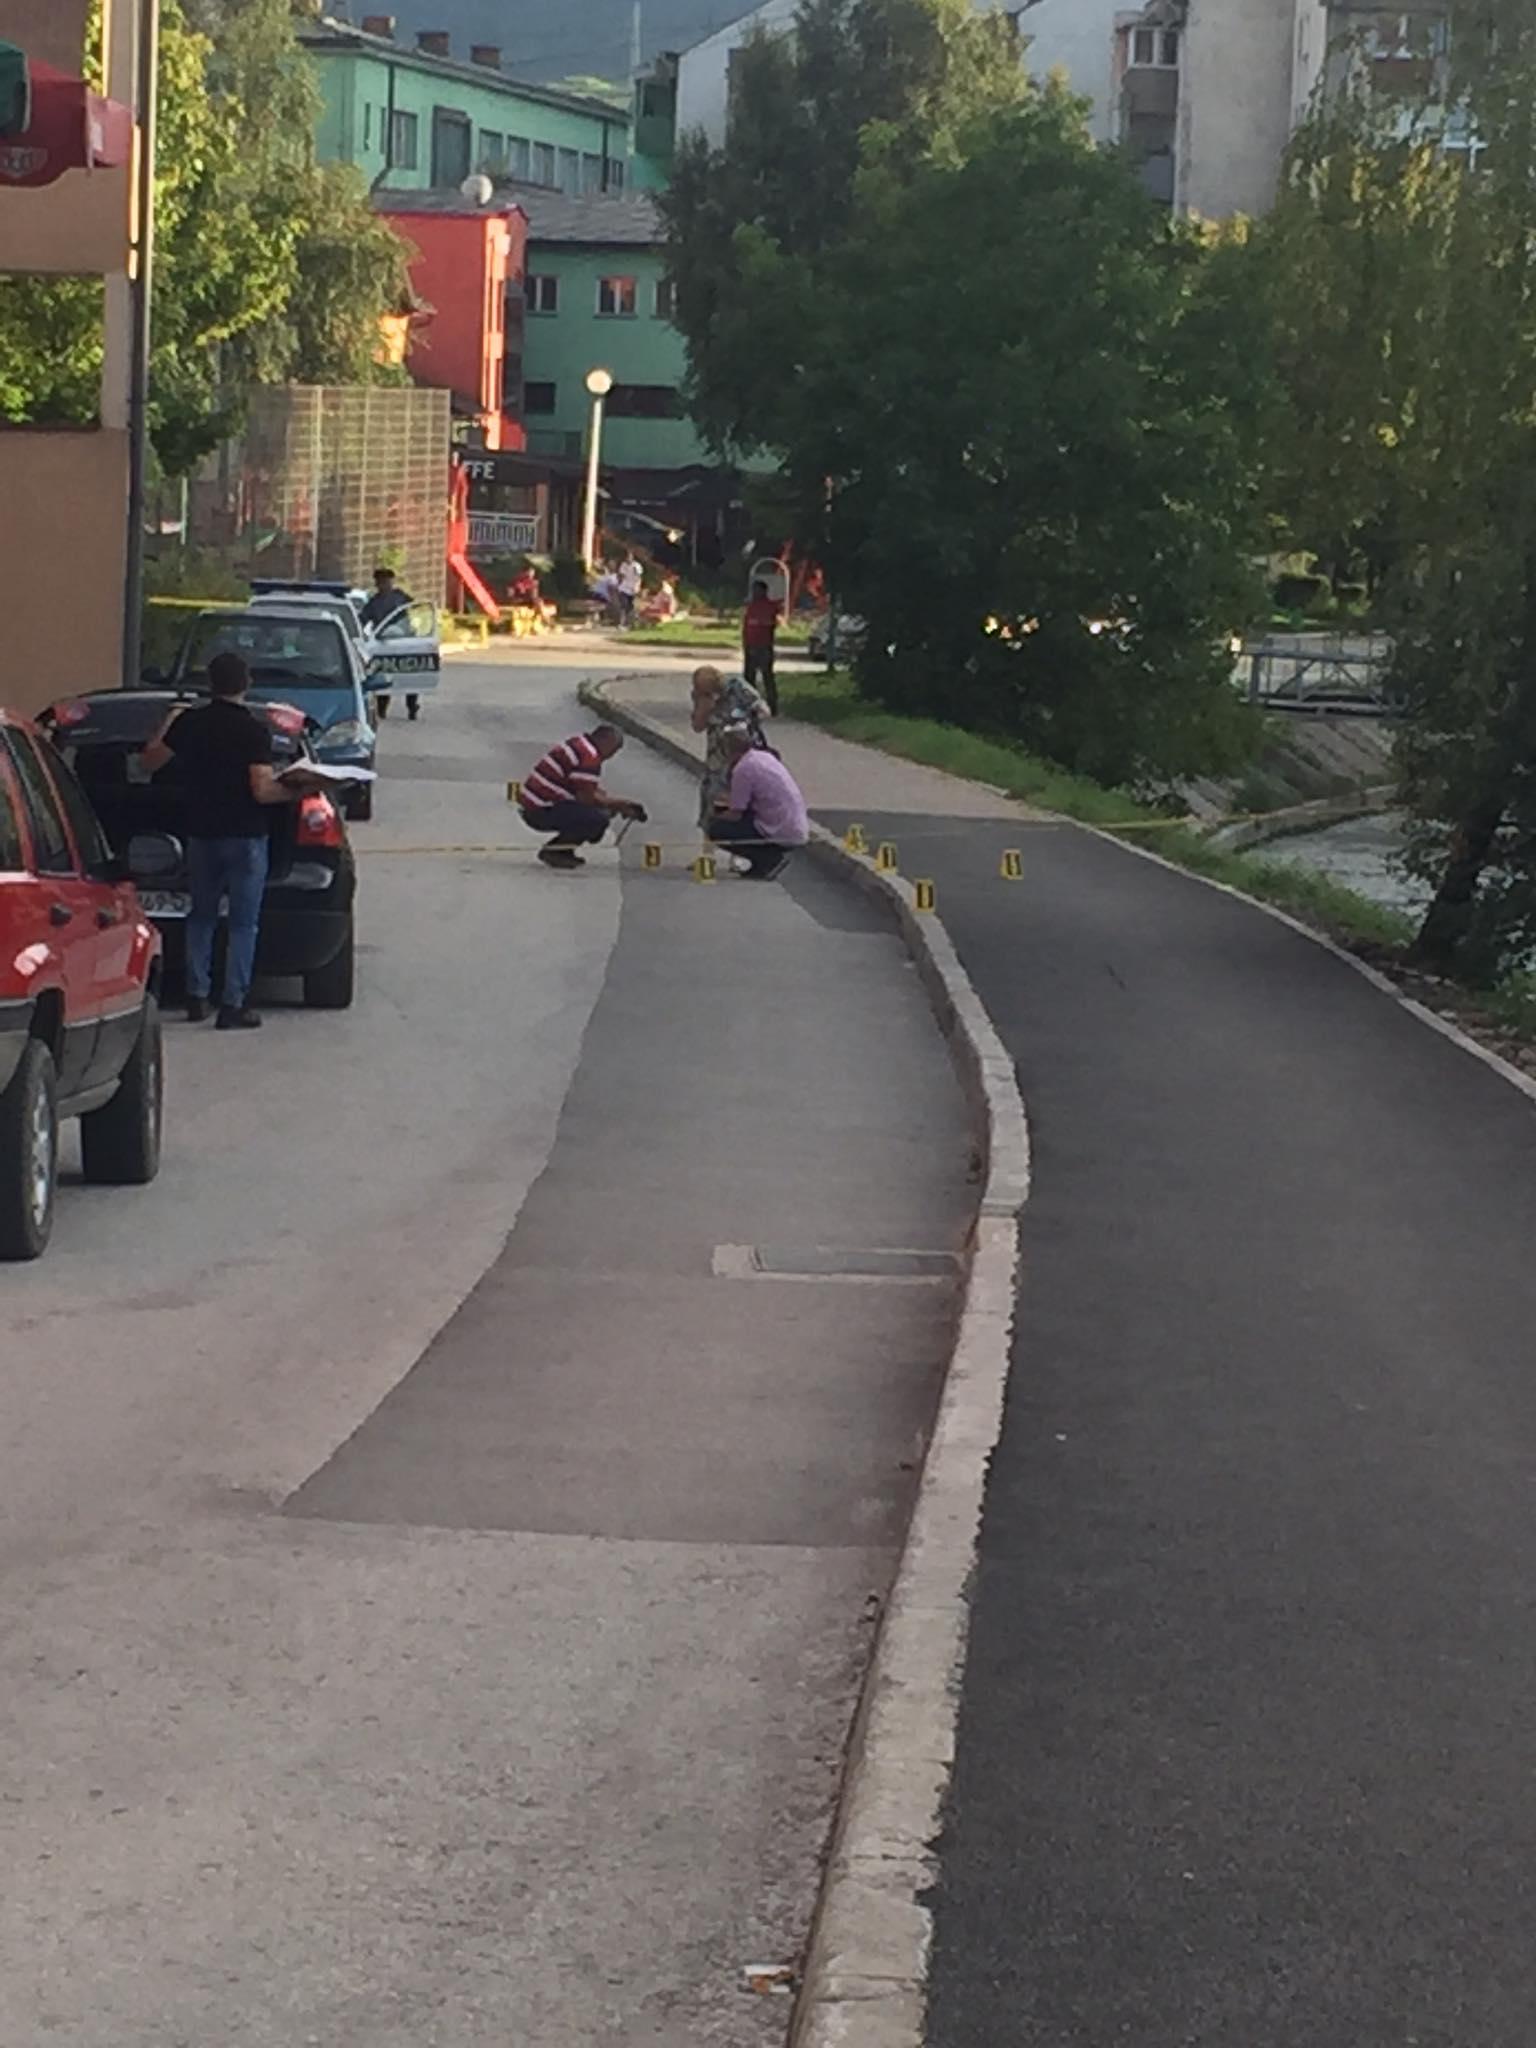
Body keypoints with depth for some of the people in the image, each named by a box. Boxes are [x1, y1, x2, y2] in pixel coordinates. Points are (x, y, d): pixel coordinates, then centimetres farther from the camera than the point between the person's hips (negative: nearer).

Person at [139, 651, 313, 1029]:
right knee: (243, 923, 2)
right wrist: (295, 792, -4)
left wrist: (167, 726, 25)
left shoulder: (189, 723, -1)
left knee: (202, 916, 18)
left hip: (201, 834, 4)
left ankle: (196, 997, 17)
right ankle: (234, 1005, -1)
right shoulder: (255, 730, -13)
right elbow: (262, 790, -19)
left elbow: (149, 762, 11)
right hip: (245, 837, -4)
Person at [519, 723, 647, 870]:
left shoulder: (579, 745, 15)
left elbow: (592, 791, 20)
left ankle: (562, 849, 12)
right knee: (599, 819, -21)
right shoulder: (589, 756, -18)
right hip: (542, 812, -11)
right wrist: (618, 803, -5)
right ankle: (553, 851, -8)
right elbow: (586, 797, -18)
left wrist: (619, 803, 11)